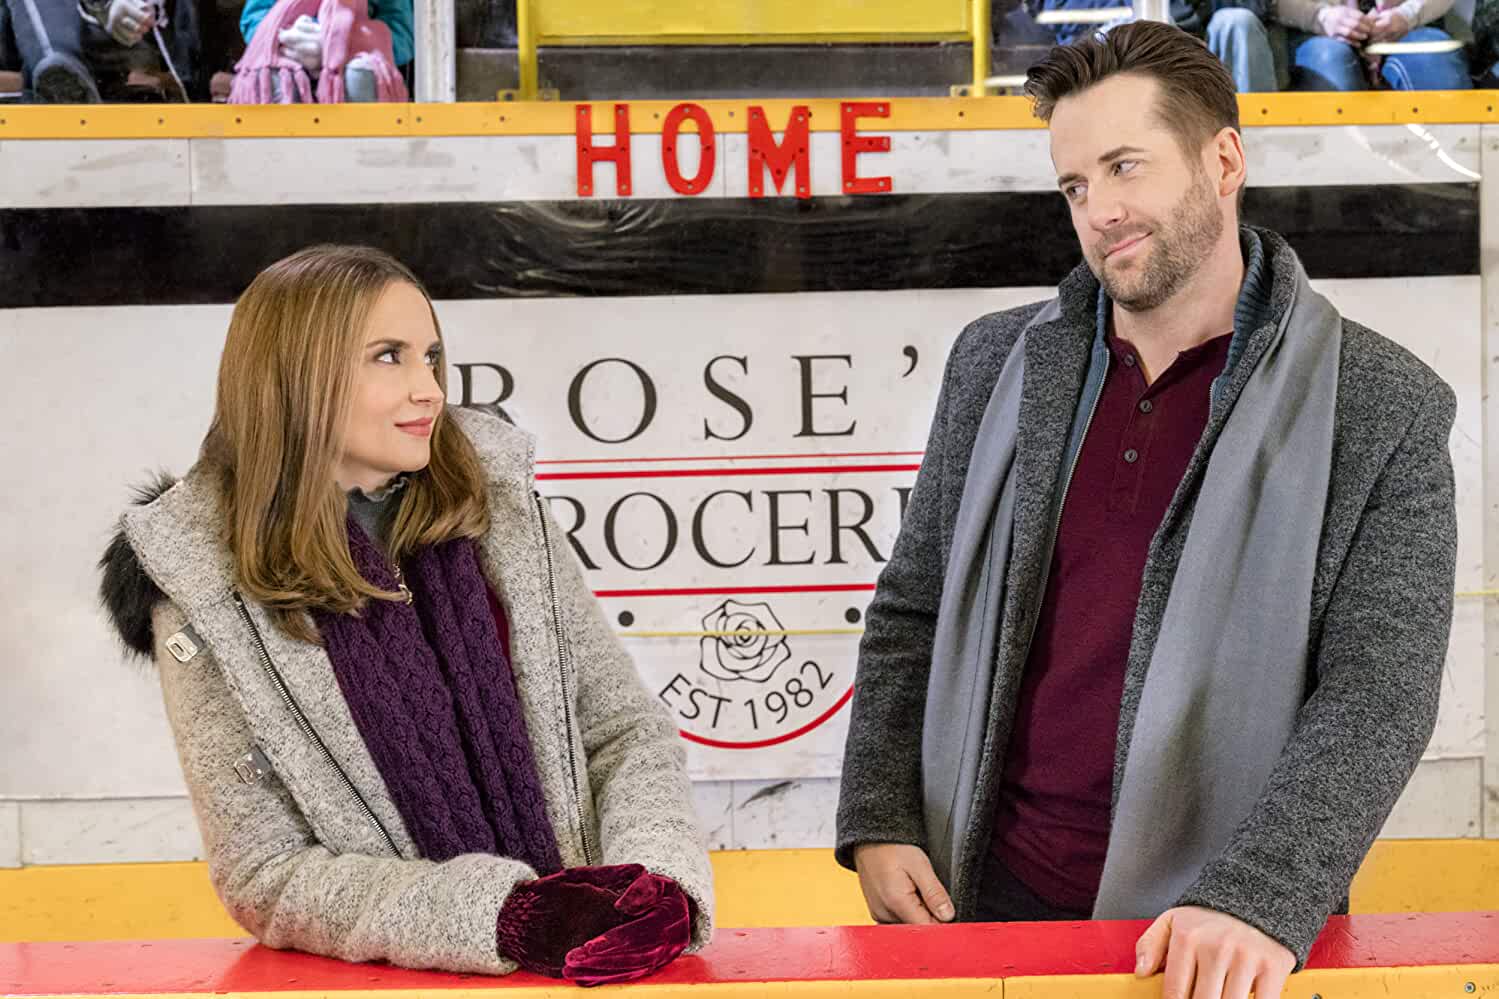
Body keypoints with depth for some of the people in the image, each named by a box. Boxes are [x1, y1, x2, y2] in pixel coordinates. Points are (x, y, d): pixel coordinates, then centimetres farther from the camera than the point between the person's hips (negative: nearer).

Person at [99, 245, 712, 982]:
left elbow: (627, 728, 4)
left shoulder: (496, 505, 0)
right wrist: (502, 917, -20)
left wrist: (655, 884, -15)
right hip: (374, 979, -1)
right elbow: (264, 876, -8)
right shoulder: (207, 589, -8)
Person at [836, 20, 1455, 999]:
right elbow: (913, 614, 8)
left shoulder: (1385, 411, -7)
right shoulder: (998, 364, 3)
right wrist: (877, 822, -1)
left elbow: (1377, 695, -12)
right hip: (988, 897, 3)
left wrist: (1257, 902, -24)